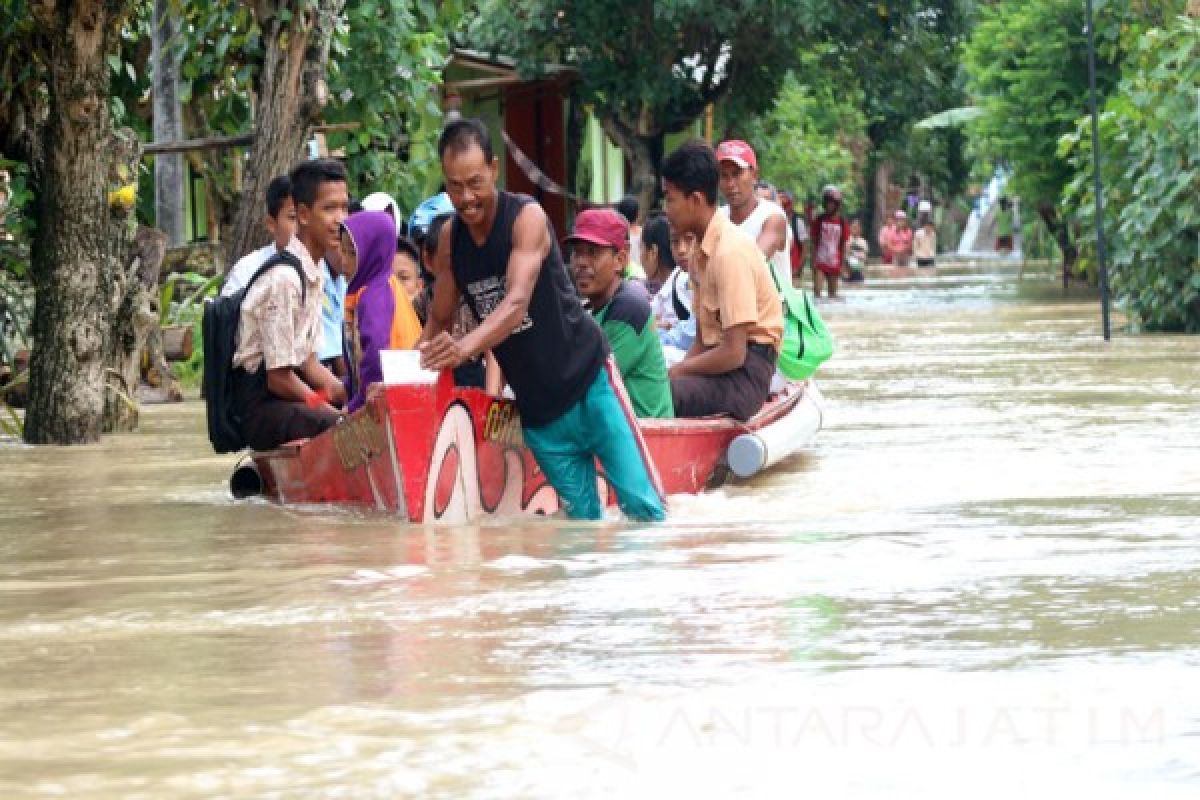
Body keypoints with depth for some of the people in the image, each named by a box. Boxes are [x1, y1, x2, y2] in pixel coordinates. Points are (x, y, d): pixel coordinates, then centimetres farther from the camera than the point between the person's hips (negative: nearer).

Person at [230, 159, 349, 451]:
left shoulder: (312, 275, 11)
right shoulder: (284, 277, -18)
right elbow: (278, 377, -17)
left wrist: (348, 395, 3)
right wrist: (324, 405, -11)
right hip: (261, 407, -10)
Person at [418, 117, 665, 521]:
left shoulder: (527, 217, -17)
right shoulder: (449, 238, -1)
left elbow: (517, 302, -32)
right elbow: (438, 322, 9)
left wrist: (466, 346, -49)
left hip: (589, 381, -4)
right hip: (538, 410, 4)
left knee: (643, 506, -8)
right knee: (582, 520, 2)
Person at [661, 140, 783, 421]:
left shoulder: (731, 251, -17)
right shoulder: (702, 252, 13)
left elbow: (734, 353, -20)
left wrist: (677, 370, -9)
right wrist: (678, 370, -3)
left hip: (746, 370, -9)